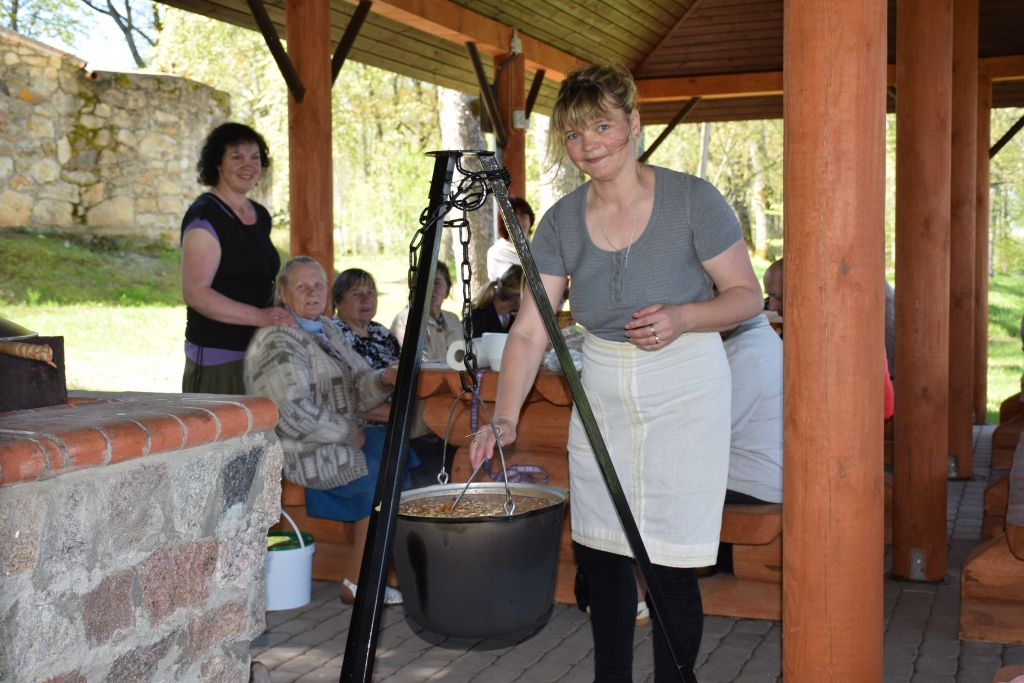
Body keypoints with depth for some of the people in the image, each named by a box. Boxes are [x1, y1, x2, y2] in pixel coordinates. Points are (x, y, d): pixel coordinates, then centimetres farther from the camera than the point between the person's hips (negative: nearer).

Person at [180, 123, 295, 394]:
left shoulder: (260, 216, 15)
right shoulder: (205, 215, -10)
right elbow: (195, 293, -19)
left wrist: (284, 315, 12)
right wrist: (259, 316, -25)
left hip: (258, 351, 8)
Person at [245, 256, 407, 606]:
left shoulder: (326, 329, 15)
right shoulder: (277, 341, -15)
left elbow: (358, 386, 13)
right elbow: (295, 414, -23)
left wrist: (383, 380, -9)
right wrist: (348, 434, -15)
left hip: (339, 440, 9)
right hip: (301, 453, -9)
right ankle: (357, 584, -7)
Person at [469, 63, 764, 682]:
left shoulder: (692, 200, -13)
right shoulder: (563, 221, -3)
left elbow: (747, 295, -7)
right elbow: (530, 330, -6)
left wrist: (682, 316, -26)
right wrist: (505, 418, -17)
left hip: (685, 395, -4)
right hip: (602, 392, 4)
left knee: (672, 565, -4)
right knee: (600, 556, 10)